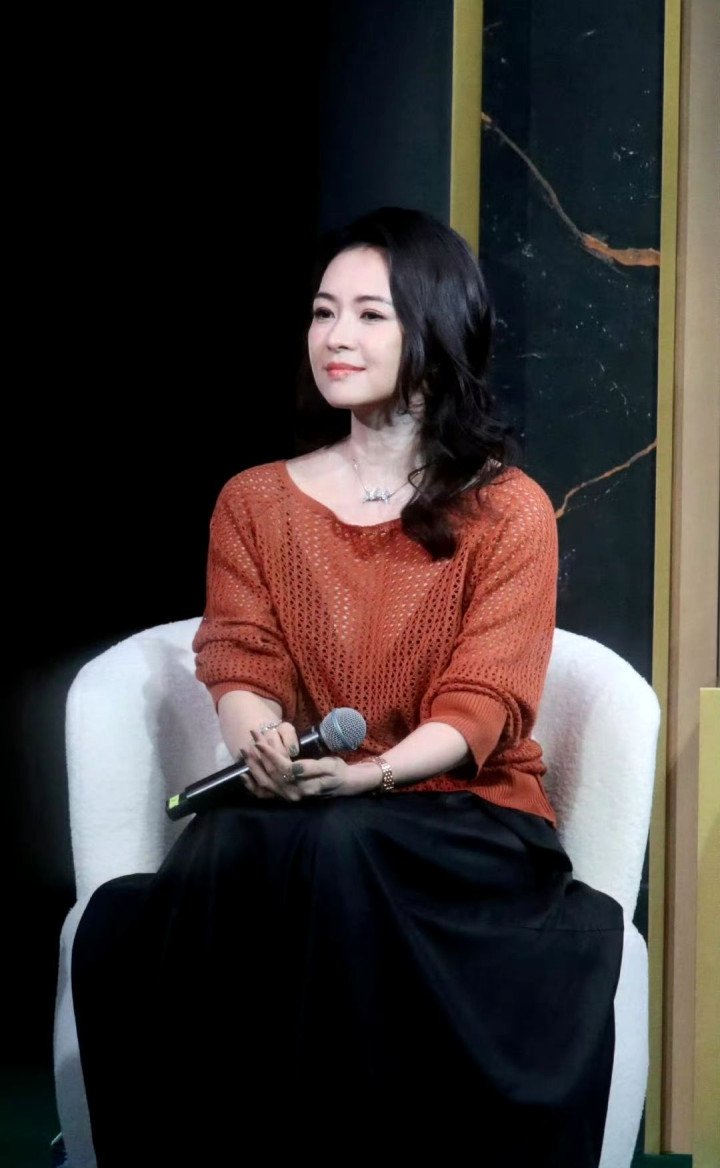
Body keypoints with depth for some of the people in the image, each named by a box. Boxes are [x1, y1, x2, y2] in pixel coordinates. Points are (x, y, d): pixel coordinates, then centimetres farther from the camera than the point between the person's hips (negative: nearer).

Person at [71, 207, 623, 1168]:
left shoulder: (508, 510, 4)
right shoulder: (254, 502, 15)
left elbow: (484, 701, -5)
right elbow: (240, 665, 4)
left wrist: (370, 772, -25)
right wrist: (261, 742, -21)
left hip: (467, 818, -2)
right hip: (298, 812, 2)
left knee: (340, 849, -36)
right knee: (224, 855, -33)